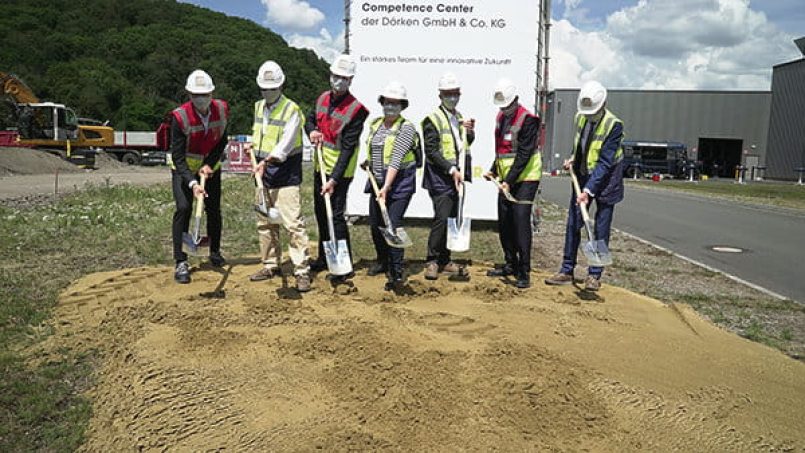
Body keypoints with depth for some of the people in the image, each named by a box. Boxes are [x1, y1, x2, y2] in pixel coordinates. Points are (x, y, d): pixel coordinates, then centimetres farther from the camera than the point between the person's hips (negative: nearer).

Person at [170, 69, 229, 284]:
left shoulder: (222, 109, -15)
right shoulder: (180, 116, -26)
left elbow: (222, 141, -2)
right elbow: (177, 156, -27)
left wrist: (209, 164, -15)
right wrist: (192, 183, -38)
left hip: (210, 167, 4)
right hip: (183, 169, -4)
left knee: (214, 209, 9)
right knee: (183, 208, -17)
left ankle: (215, 252, 30)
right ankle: (181, 262, -10)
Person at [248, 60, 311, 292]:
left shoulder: (292, 110, -9)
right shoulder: (258, 107, 14)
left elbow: (286, 144, -19)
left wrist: (267, 161, -29)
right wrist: (255, 147, 9)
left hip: (286, 175, -7)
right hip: (263, 172, 7)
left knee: (293, 223, -10)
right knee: (265, 223, 12)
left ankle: (302, 271, -5)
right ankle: (271, 265, 25)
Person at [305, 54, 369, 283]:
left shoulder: (356, 110, -18)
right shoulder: (323, 98, 4)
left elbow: (347, 149, -22)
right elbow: (310, 120, 20)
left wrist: (333, 179, -26)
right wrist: (312, 131, -6)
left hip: (339, 171, -8)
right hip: (320, 166, 8)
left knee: (335, 215, -9)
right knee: (320, 213, 17)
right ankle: (324, 258, 33)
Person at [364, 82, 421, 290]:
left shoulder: (406, 128, -13)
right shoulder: (374, 124, 8)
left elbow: (396, 160, -22)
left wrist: (386, 187, -28)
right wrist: (368, 163, 7)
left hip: (400, 183, -7)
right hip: (378, 181, 7)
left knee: (392, 226, -13)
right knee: (375, 225, 13)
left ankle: (396, 274, -5)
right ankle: (383, 261, 34)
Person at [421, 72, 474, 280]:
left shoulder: (460, 118, 16)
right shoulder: (433, 119, -8)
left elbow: (466, 145, 25)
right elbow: (431, 152, -15)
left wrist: (470, 132, 3)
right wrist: (451, 170, -22)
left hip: (456, 177, 8)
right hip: (440, 178, -8)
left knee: (452, 218, 10)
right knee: (442, 217, -12)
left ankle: (444, 260, 20)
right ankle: (432, 261, 0)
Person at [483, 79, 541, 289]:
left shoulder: (527, 120, -14)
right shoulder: (501, 117, 12)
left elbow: (524, 155, -19)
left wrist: (509, 181, -23)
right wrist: (494, 171, 16)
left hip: (525, 178, -8)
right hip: (506, 179, 8)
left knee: (521, 222, -12)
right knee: (504, 223, 11)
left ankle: (524, 272, -6)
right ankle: (511, 265, 25)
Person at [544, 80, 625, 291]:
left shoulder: (614, 125, -21)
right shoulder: (580, 117, -2)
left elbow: (605, 163, -26)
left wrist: (589, 190, -32)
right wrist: (573, 158, 1)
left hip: (605, 180, -5)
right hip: (582, 176, 6)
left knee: (600, 229, 1)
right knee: (573, 224, 5)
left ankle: (594, 275, 11)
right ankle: (567, 270, 13)